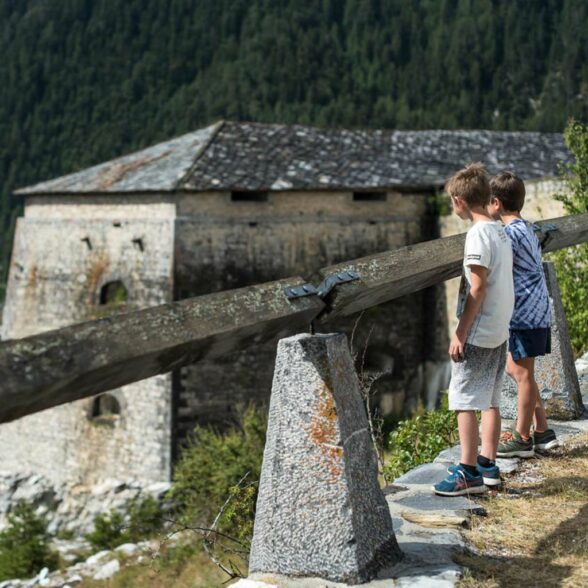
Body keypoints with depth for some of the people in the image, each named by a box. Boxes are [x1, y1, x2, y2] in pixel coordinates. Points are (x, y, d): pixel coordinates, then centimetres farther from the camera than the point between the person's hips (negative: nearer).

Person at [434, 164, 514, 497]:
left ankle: (469, 473, -3)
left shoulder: (478, 234, -15)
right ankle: (488, 465, 19)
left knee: (464, 401, -5)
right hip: (500, 331, 9)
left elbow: (478, 287, -19)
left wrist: (460, 332, -16)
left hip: (477, 332, -9)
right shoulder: (501, 231, 11)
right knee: (490, 401, 13)